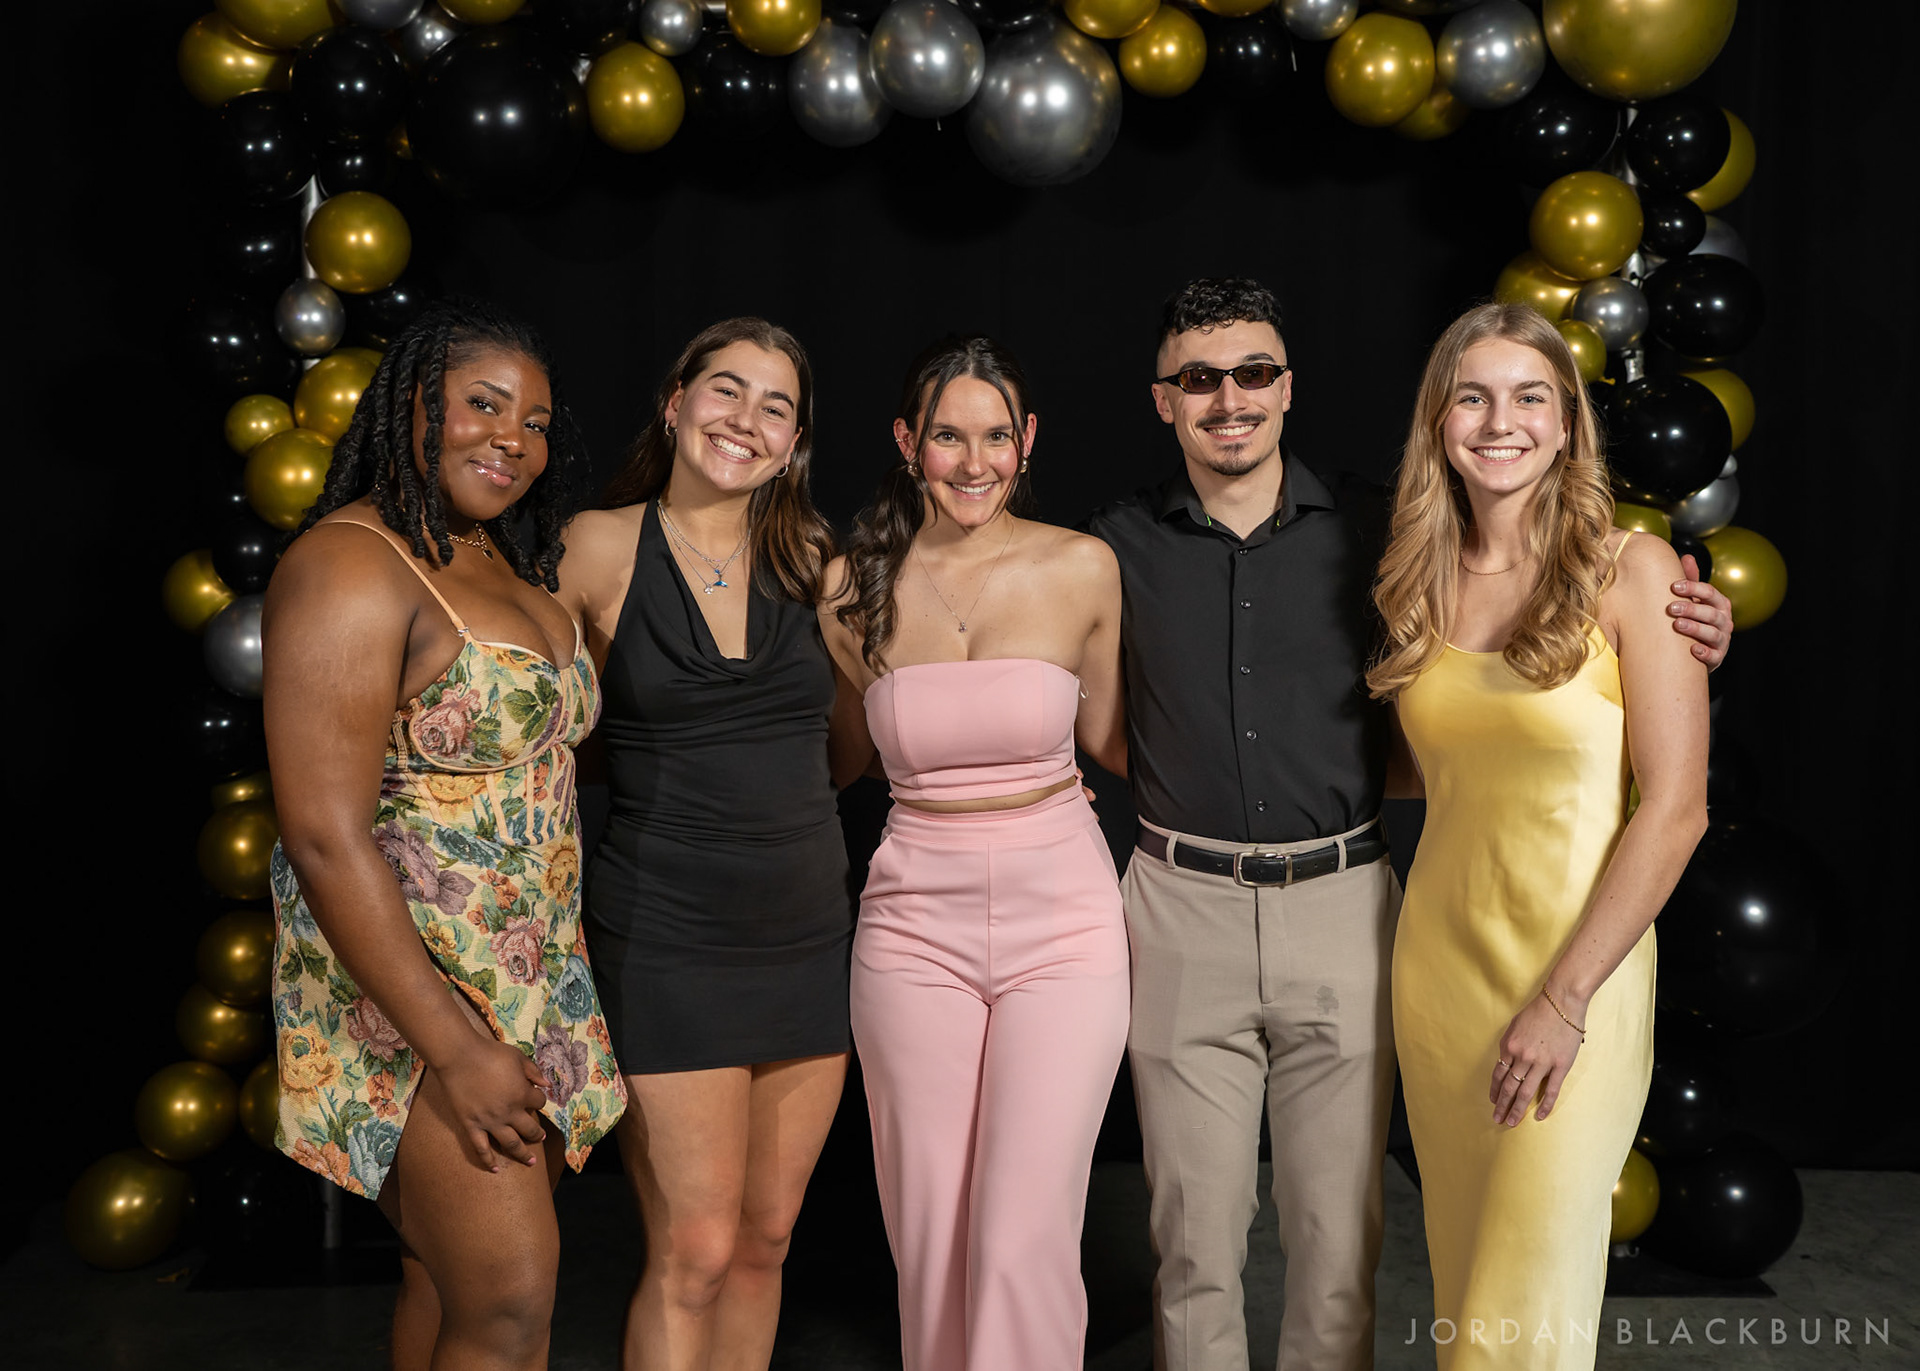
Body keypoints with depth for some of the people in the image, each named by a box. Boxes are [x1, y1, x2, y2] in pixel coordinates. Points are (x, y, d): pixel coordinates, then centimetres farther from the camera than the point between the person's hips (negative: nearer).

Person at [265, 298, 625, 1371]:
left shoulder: (511, 563, 12)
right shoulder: (353, 564, -15)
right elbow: (325, 837, -20)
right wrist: (456, 1051, -21)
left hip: (529, 986, 8)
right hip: (409, 988, -8)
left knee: (452, 1282, 14)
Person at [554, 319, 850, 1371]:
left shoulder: (814, 561, 4)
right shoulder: (599, 548, -5)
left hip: (807, 933, 4)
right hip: (666, 938, -4)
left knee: (764, 1239, 13)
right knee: (694, 1252, -2)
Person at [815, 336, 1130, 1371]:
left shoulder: (1082, 568, -2)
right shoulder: (854, 585, 1)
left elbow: (1106, 743, 10)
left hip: (1063, 922, -1)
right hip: (915, 927, 2)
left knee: (1024, 1247, -6)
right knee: (931, 1247, 9)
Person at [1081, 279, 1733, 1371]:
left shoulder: (1371, 531, 0)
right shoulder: (1121, 546, 2)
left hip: (1342, 909, 0)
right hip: (1184, 911, 0)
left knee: (1340, 1245, 10)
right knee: (1195, 1243, 9)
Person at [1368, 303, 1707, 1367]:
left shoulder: (1630, 571, -9)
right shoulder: (1420, 583, 6)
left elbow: (1675, 808, -13)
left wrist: (1567, 999, -16)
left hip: (1574, 965, -4)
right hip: (1436, 959, 5)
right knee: (1461, 1269, 16)